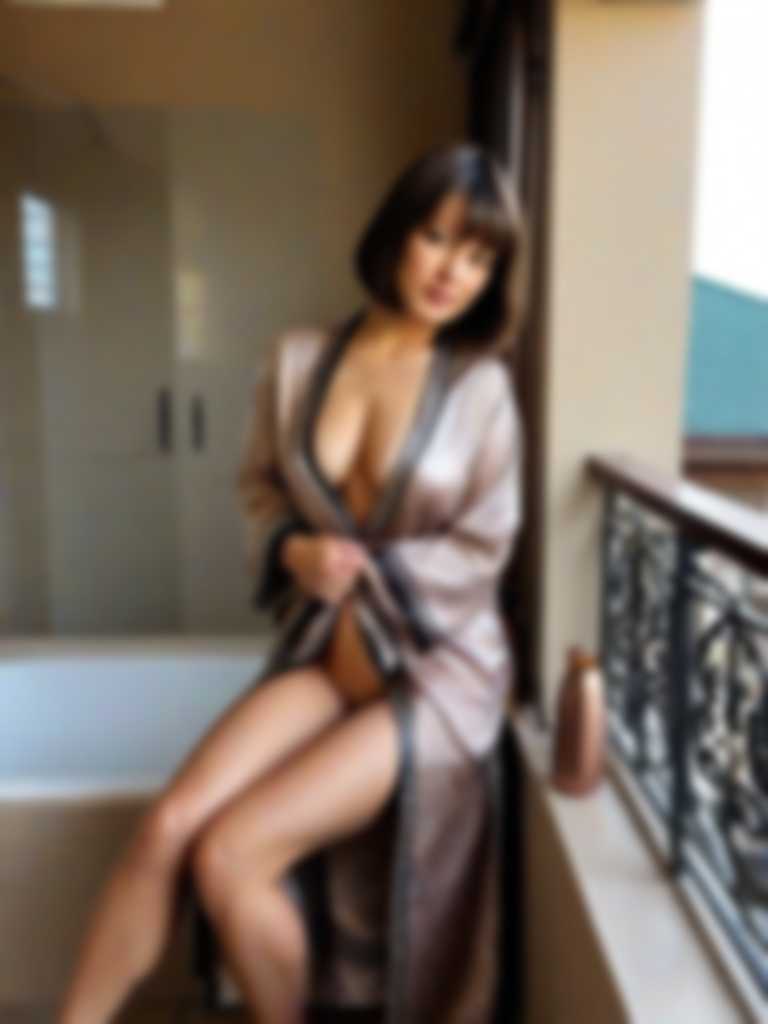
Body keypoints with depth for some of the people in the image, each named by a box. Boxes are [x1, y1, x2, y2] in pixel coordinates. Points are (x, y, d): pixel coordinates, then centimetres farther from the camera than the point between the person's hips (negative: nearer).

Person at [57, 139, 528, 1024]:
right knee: (169, 825, -16)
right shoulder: (296, 359, 1)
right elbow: (260, 489, 10)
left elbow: (480, 552, -4)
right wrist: (295, 550, -10)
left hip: (437, 669, -3)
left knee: (229, 855, -16)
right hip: (323, 651, 4)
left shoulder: (481, 387, -7)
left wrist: (361, 574, -9)